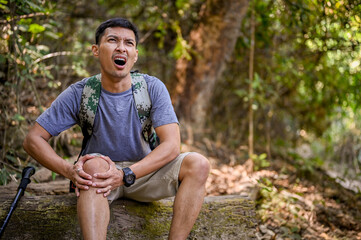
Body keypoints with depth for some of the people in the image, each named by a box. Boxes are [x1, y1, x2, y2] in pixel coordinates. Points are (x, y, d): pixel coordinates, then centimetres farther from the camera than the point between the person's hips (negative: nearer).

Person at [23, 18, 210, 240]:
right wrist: (69, 170, -27)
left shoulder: (153, 88, -9)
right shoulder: (79, 94, -9)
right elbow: (33, 140, -8)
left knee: (198, 164, -24)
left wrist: (126, 175, -32)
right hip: (100, 172, -1)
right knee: (94, 165, -36)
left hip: (145, 172, 1)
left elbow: (171, 145, -17)